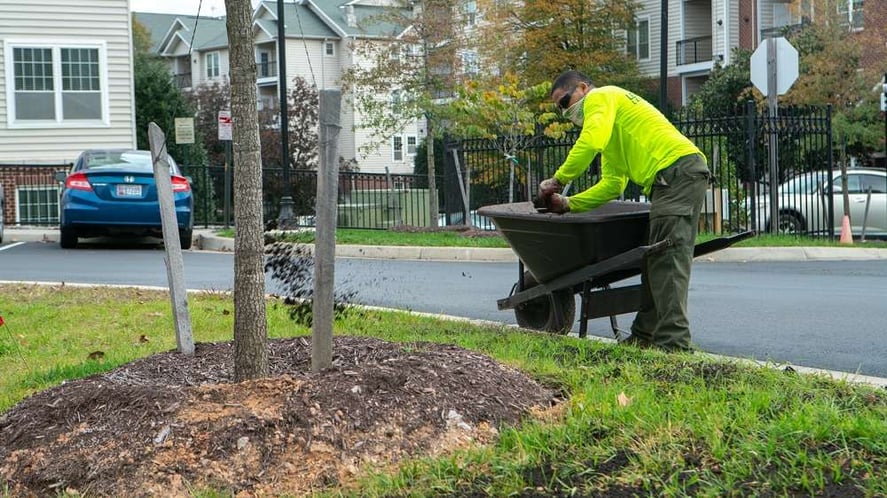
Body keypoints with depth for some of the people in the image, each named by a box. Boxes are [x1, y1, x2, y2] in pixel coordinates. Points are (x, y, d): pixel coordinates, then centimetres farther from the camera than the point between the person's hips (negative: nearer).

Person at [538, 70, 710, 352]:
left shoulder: (600, 98, 3)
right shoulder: (611, 130, 33)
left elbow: (591, 142, -17)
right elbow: (612, 185, 28)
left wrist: (559, 180, -8)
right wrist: (569, 204, 19)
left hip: (678, 167, -10)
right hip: (673, 177, 10)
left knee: (667, 257, -15)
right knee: (657, 258, 11)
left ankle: (673, 342, -21)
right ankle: (644, 335, 13)